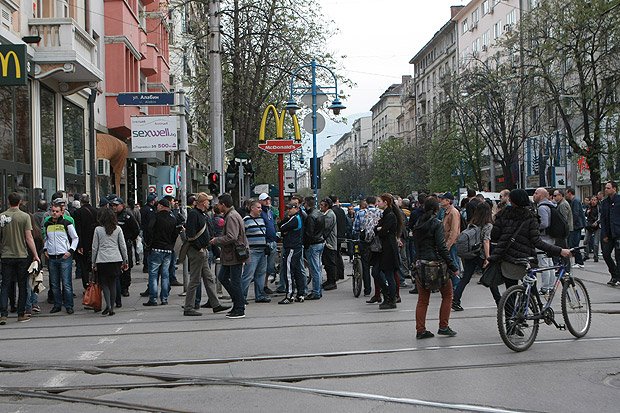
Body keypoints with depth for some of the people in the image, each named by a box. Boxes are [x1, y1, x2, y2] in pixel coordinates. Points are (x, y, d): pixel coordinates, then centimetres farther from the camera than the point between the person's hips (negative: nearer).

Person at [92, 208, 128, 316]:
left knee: (104, 283, 6)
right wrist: (125, 260, 13)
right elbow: (123, 246, 5)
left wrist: (93, 263, 10)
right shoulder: (118, 229, 3)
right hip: (116, 260, 2)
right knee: (113, 284, 9)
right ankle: (111, 308, 9)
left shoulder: (98, 229, -1)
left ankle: (108, 305, -13)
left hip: (102, 260, -2)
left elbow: (94, 247, 3)